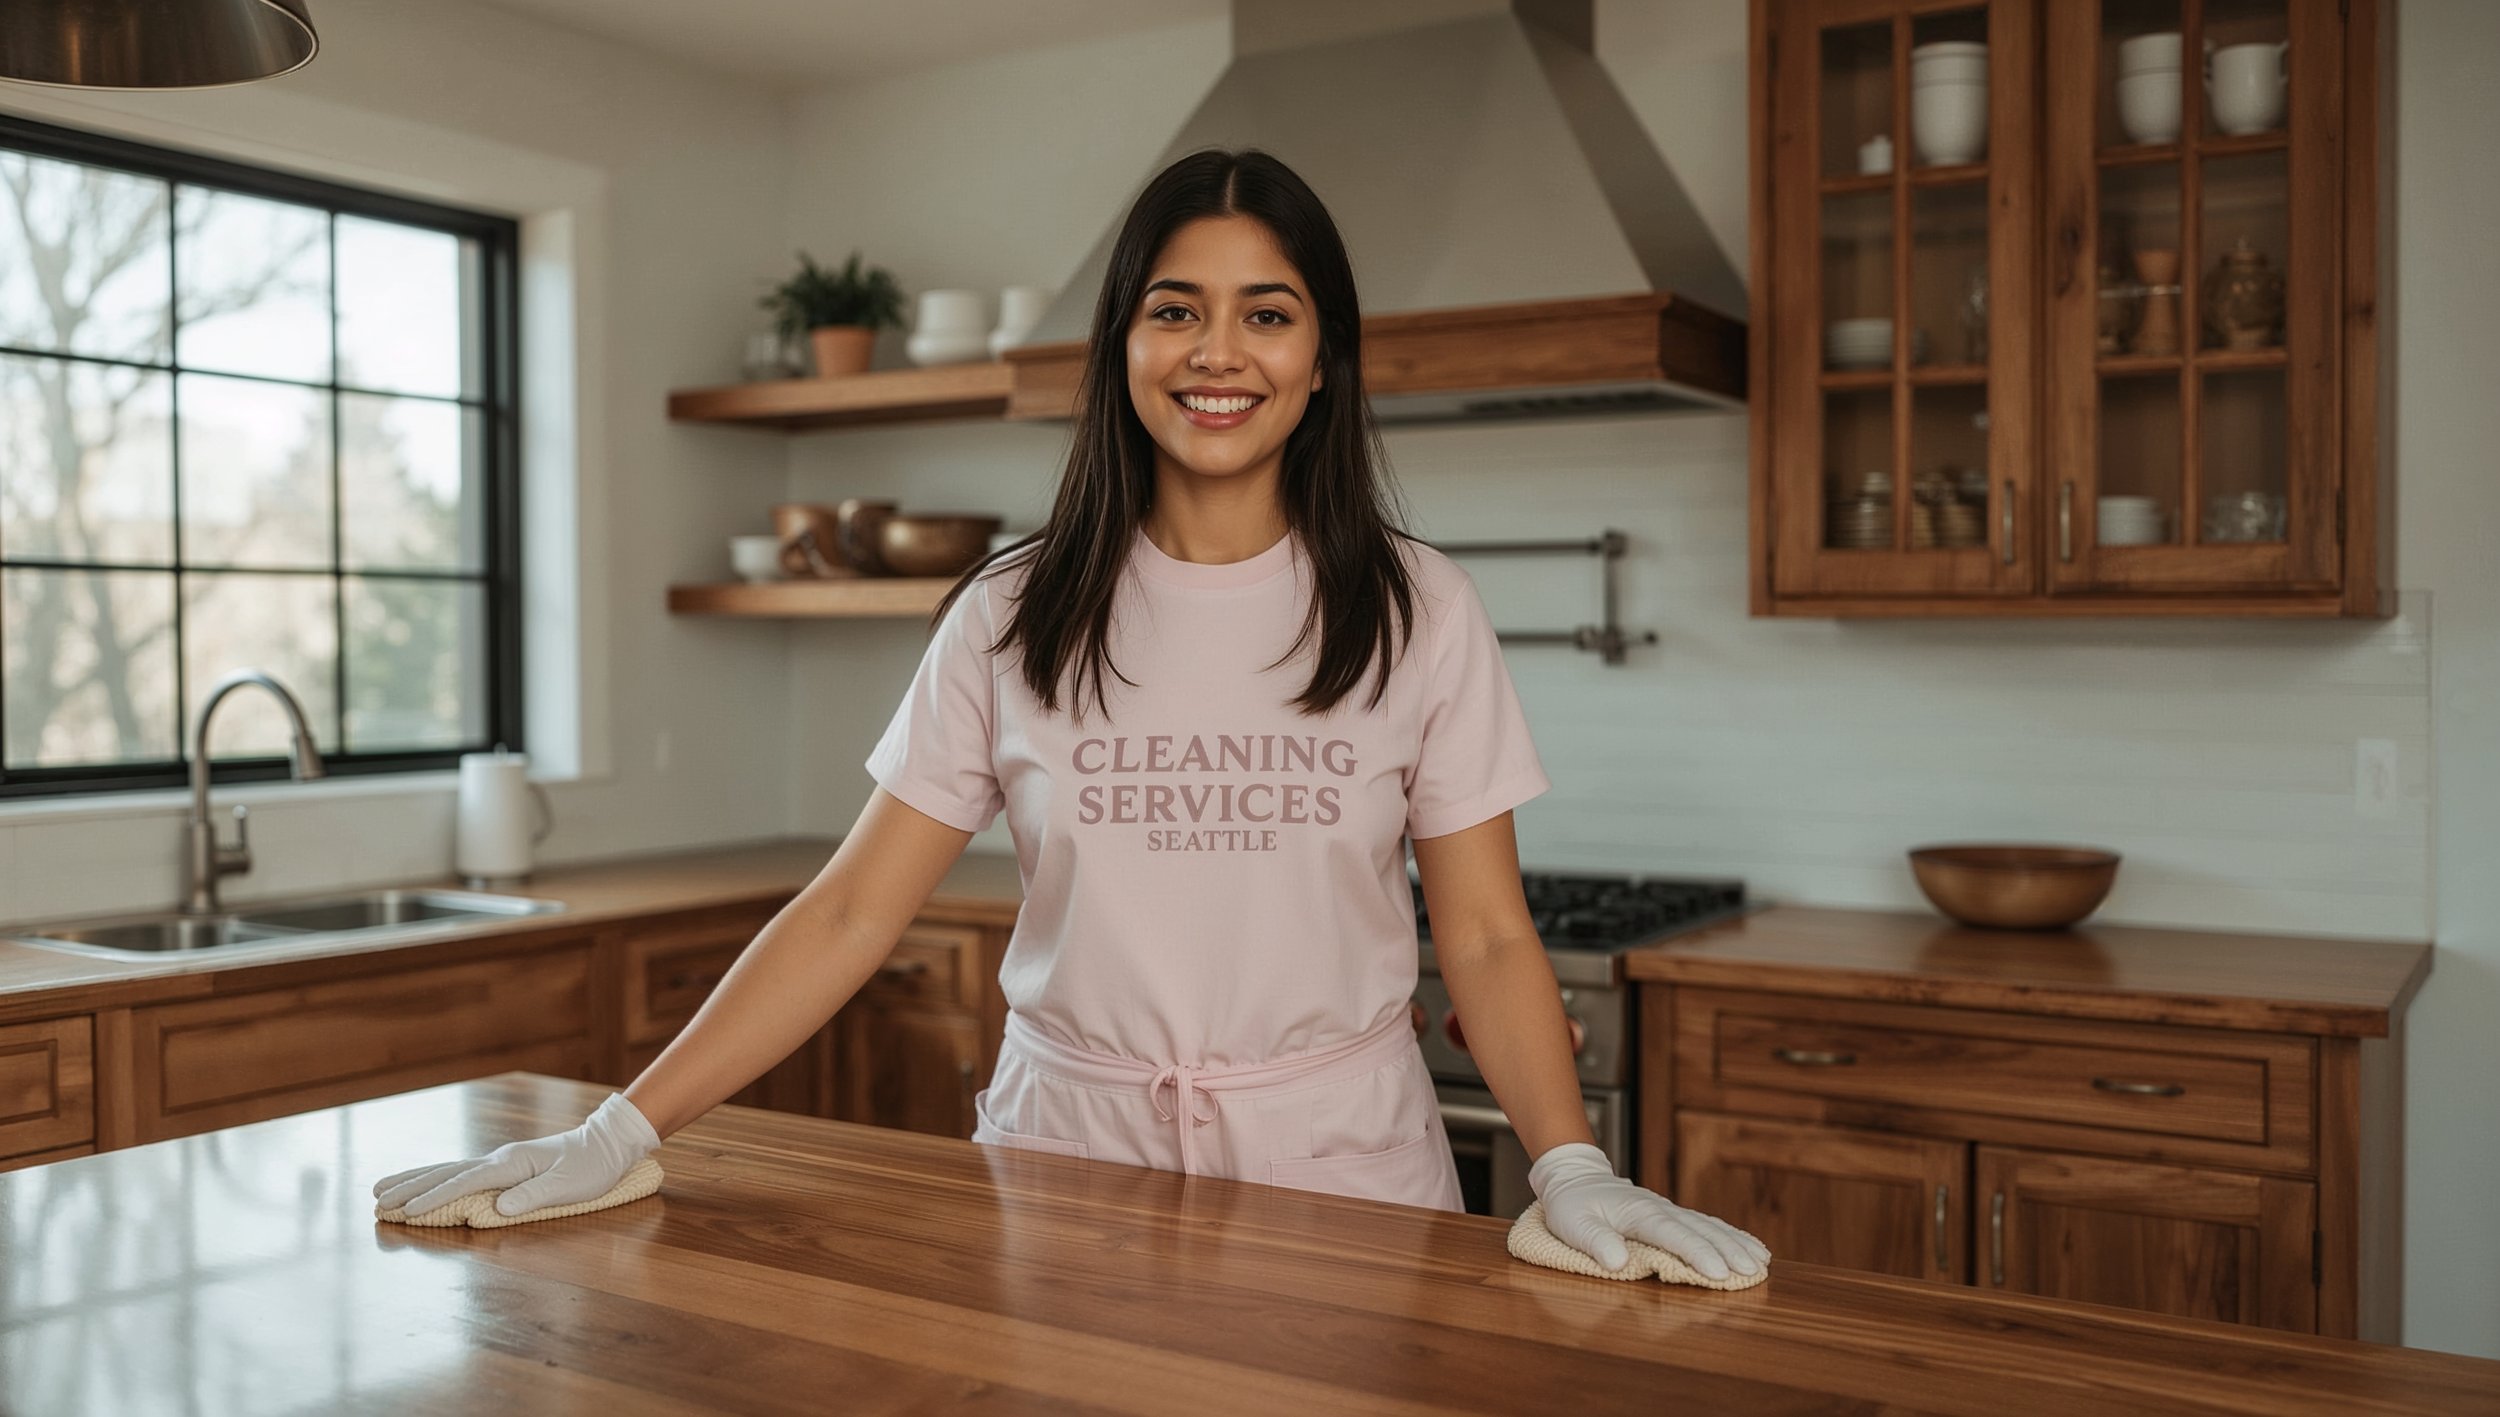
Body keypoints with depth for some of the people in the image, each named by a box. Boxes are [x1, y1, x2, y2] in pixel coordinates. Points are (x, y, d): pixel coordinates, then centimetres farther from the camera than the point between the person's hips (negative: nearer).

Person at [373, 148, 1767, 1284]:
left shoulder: (1417, 610, -3)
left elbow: (1487, 936, -3)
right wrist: (621, 1132, -9)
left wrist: (1574, 1167, -19)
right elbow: (853, 911, -3)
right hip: (1068, 1149, 1)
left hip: (1339, 1166, 0)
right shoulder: (1014, 616, -2)